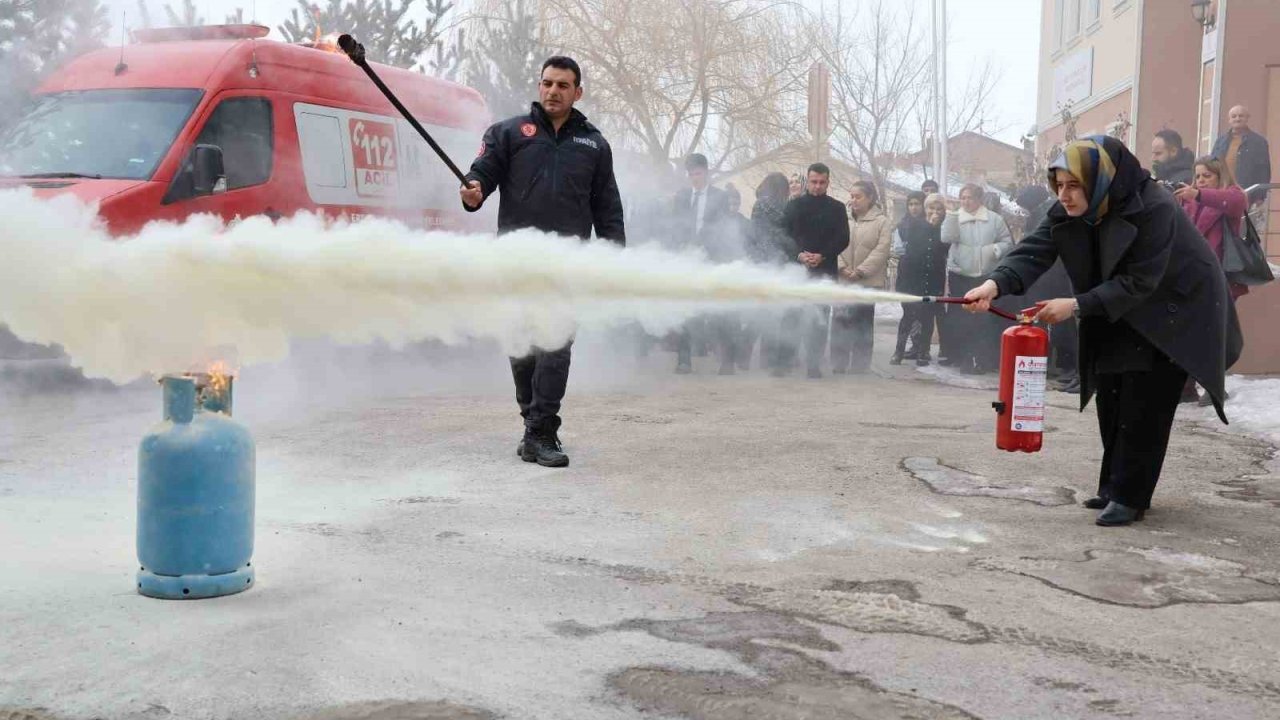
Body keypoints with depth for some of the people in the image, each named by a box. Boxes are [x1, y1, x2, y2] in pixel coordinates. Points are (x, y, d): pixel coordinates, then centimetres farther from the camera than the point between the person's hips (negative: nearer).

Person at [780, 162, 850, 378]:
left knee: (819, 319, -5)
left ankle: (814, 364, -1)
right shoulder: (794, 205, 10)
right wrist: (799, 255, -12)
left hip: (824, 270, -1)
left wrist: (821, 256, -12)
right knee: (791, 316, 1)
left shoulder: (837, 208, 9)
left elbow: (843, 239, 2)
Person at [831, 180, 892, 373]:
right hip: (843, 280, 3)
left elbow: (881, 251, -9)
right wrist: (841, 267, -11)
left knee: (864, 323, 4)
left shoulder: (882, 222, -1)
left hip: (868, 281, -3)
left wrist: (860, 271, -16)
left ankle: (860, 365, 10)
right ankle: (838, 364, 5)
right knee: (840, 320, -2)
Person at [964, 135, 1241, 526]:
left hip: (1173, 312, -6)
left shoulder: (1155, 208, -30)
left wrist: (1076, 305, -34)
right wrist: (994, 285, -42)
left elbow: (1139, 281, -30)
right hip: (1120, 314, 7)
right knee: (1111, 396, 6)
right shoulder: (1070, 211, -11)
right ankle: (1115, 486, 18)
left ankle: (1129, 496, -3)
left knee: (1144, 405, -11)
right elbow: (1034, 251, -24)